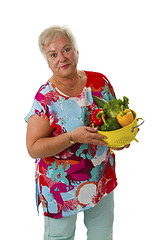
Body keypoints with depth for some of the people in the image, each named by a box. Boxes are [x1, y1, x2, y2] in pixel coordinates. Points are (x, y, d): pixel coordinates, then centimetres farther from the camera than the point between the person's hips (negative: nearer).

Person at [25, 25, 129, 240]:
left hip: (103, 178, 4)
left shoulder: (100, 81, -5)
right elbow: (34, 148, -19)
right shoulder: (45, 98, -17)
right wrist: (73, 137, -30)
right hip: (61, 184, -4)